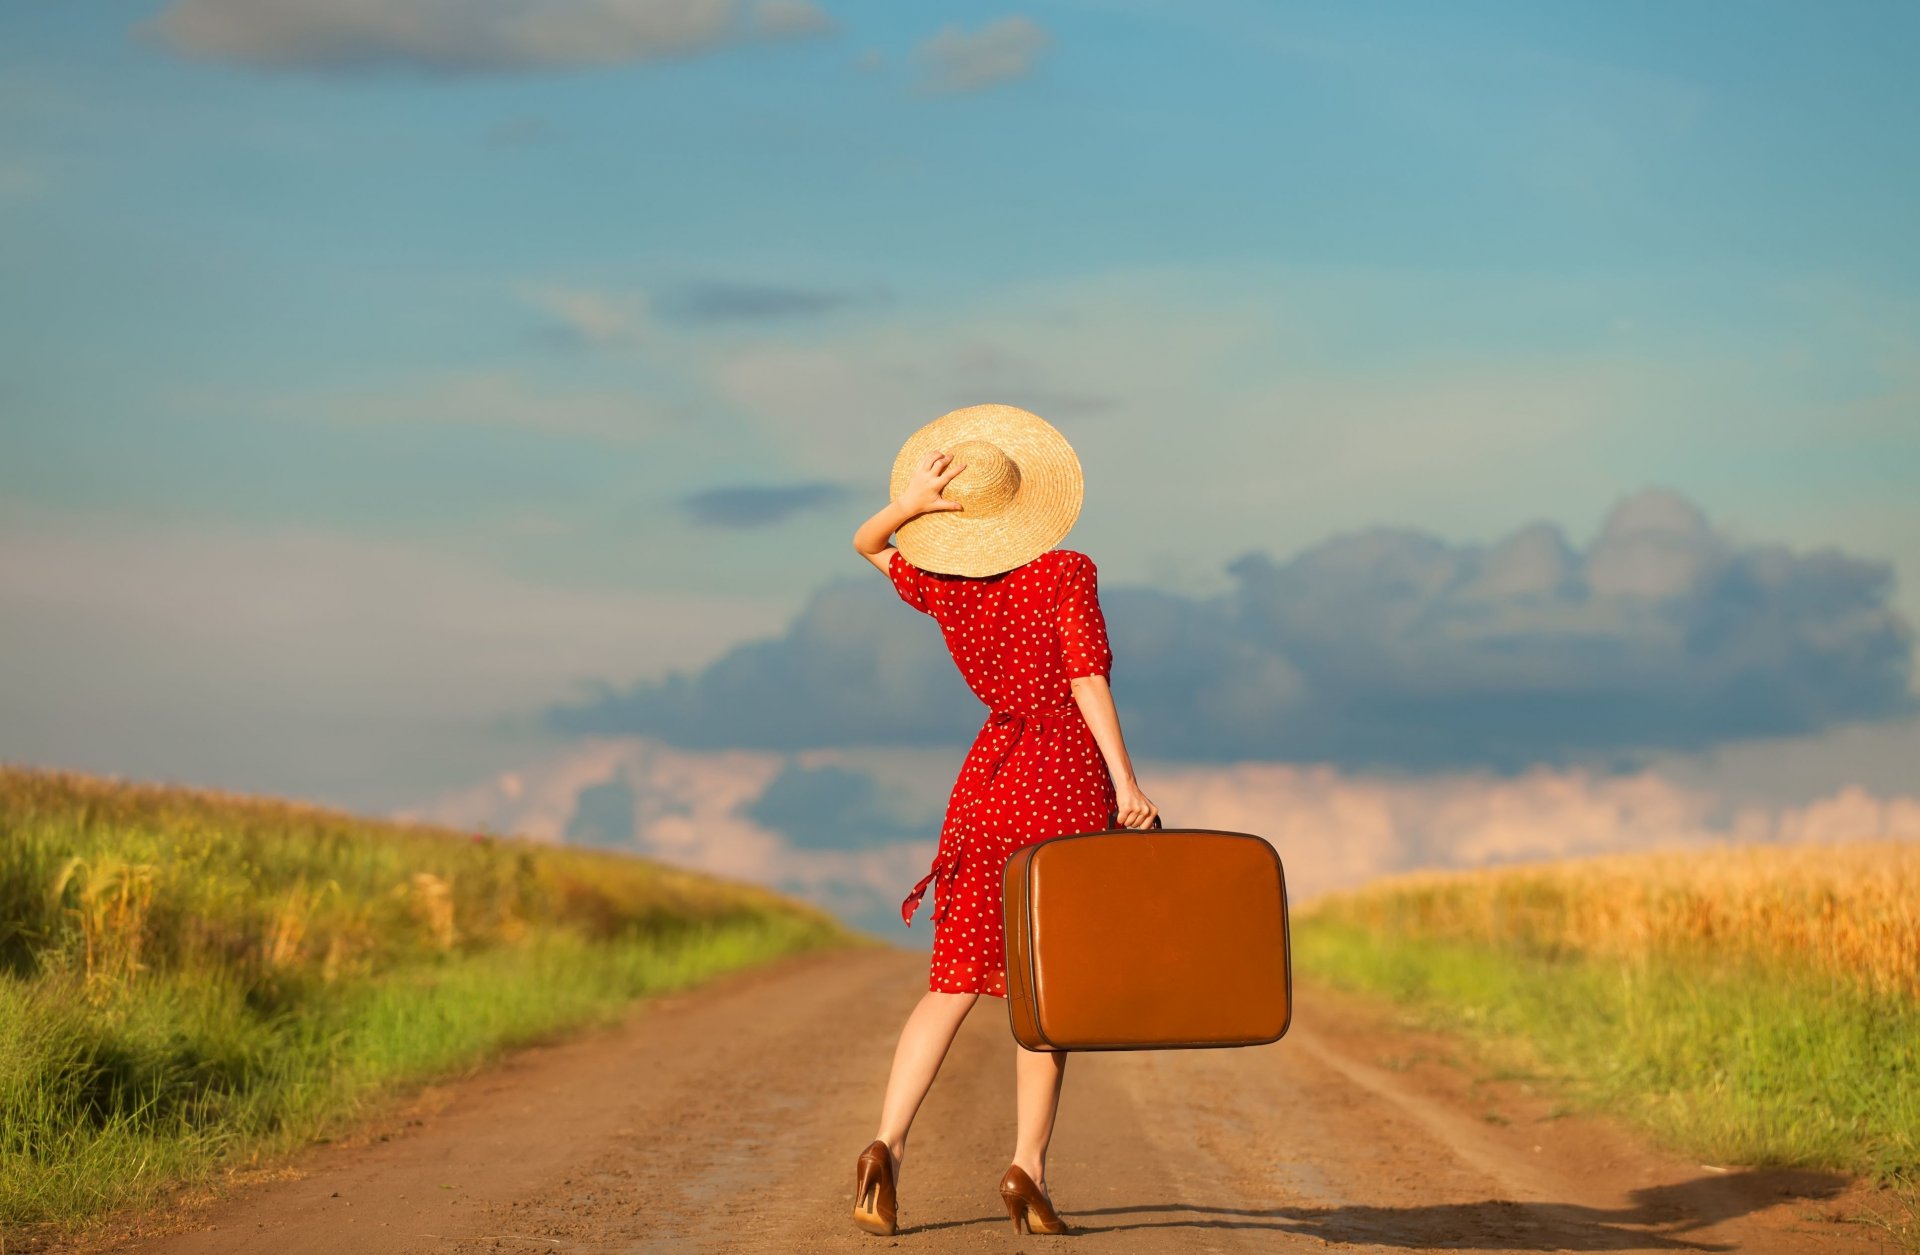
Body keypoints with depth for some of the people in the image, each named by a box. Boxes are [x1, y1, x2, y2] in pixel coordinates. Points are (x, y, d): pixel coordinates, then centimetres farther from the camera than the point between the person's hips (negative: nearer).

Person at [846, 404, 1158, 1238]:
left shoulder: (945, 587, 6)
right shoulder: (1066, 574, -7)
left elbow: (866, 543, 22)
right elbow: (1087, 678, -14)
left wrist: (909, 504, 1)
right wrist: (1126, 781, -15)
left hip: (990, 777, 4)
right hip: (1070, 779, -3)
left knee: (954, 982, 6)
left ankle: (888, 1143, -10)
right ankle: (1029, 1163, -4)